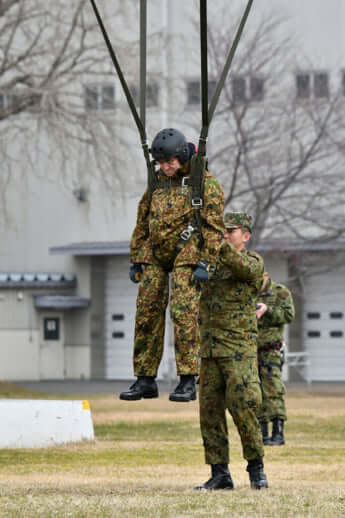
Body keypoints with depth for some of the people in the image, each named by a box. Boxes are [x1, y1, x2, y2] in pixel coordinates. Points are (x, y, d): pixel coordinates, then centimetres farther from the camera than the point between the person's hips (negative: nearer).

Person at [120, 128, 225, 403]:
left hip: (187, 256, -6)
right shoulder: (157, 183, 14)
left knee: (184, 314, -15)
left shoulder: (205, 184, -3)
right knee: (147, 315, 1)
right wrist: (136, 261, 14)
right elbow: (142, 224, 19)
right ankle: (146, 380, 6)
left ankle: (188, 382, -12)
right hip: (155, 256, 6)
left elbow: (214, 227, -9)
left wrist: (205, 264, -16)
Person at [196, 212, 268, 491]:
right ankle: (220, 474, 4)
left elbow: (242, 267, -23)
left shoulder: (254, 262, -1)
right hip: (210, 349, 6)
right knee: (210, 411, 2)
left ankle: (256, 468, 3)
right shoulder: (212, 265, 18)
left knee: (243, 408, -12)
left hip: (239, 348, -6)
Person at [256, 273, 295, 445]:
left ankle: (278, 433, -14)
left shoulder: (280, 292, 0)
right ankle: (262, 433, 6)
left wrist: (267, 310, -21)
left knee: (272, 391, -13)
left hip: (270, 350, -4)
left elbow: (289, 315, -10)